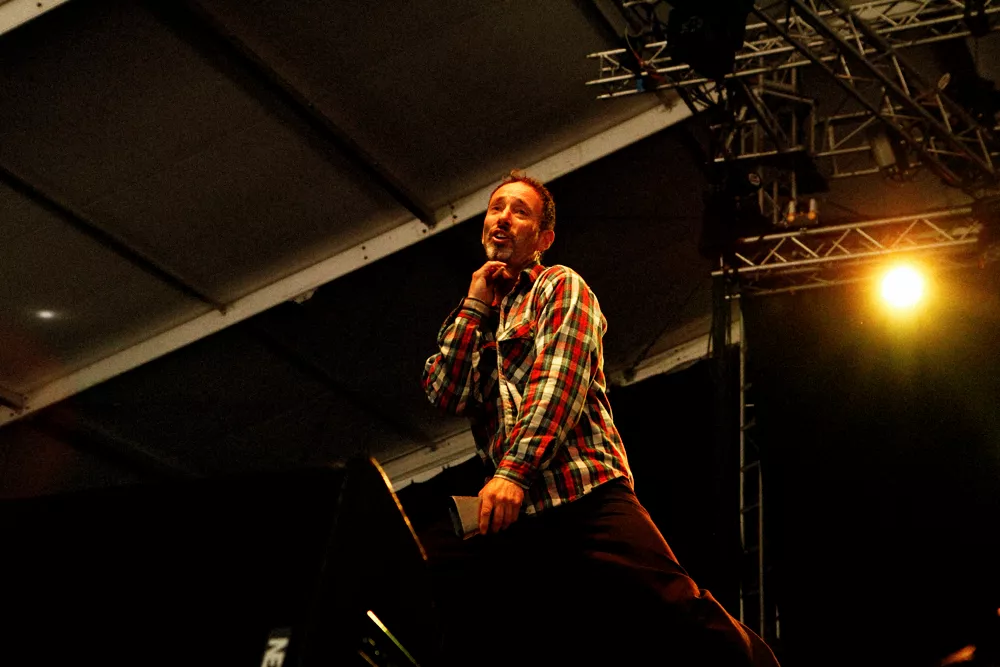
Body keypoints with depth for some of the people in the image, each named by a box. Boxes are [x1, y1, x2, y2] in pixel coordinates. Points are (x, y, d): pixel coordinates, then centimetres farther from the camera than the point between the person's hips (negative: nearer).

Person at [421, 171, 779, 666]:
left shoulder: (560, 286, 10)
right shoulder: (474, 319, 25)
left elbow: (560, 380, -6)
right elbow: (443, 394, 9)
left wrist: (514, 471, -19)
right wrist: (475, 305, 5)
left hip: (585, 497, -5)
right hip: (509, 514, 5)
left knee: (682, 617, -18)